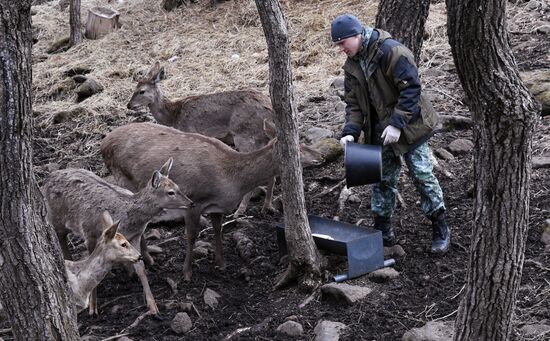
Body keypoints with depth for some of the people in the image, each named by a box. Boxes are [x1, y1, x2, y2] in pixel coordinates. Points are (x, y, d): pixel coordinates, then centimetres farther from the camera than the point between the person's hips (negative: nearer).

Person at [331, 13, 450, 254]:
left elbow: (411, 87, -23)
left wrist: (397, 123, -26)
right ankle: (383, 231, 22)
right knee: (382, 179, 11)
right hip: (379, 131, 7)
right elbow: (353, 102, 5)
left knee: (422, 175, -1)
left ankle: (440, 229, 13)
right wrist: (350, 132, -11)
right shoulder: (352, 64, 4)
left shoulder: (390, 50, -21)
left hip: (408, 126, -7)